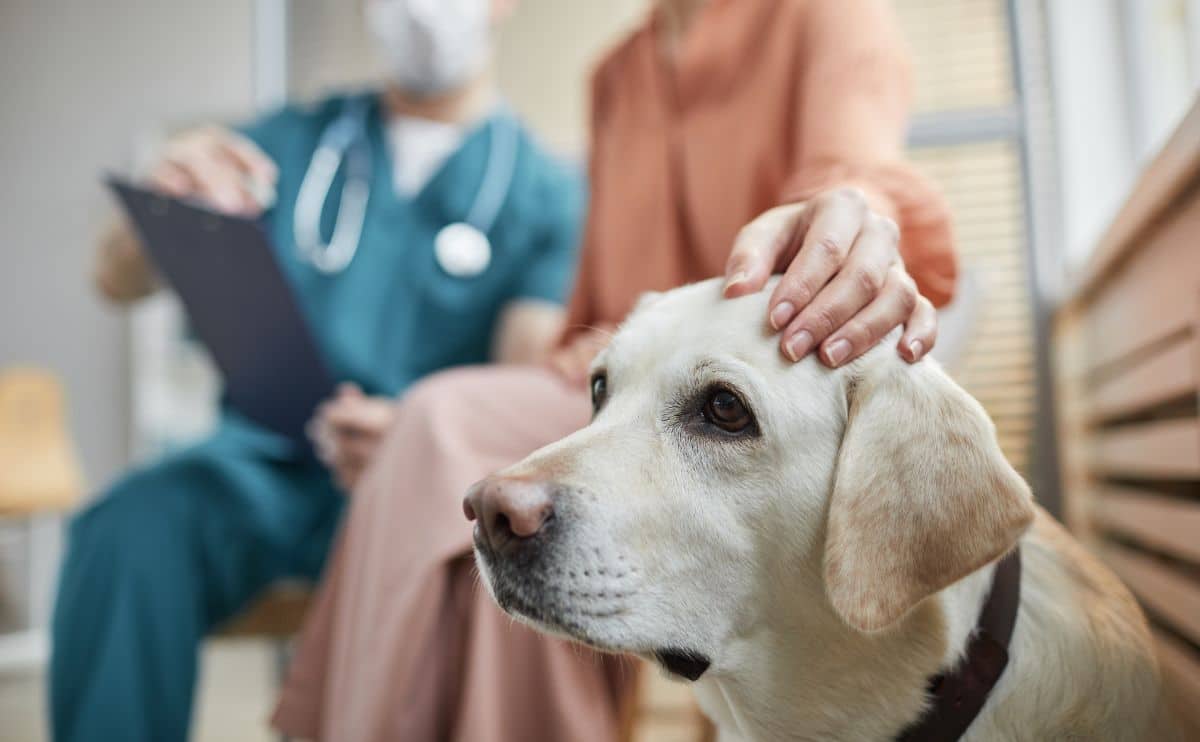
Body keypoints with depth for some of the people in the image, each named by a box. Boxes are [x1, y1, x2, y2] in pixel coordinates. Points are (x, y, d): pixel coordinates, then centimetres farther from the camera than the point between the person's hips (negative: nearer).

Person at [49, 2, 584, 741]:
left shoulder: (543, 188, 7)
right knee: (133, 526, -28)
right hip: (265, 456, 2)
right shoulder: (290, 140, 16)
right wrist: (164, 205, -12)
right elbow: (119, 282, 12)